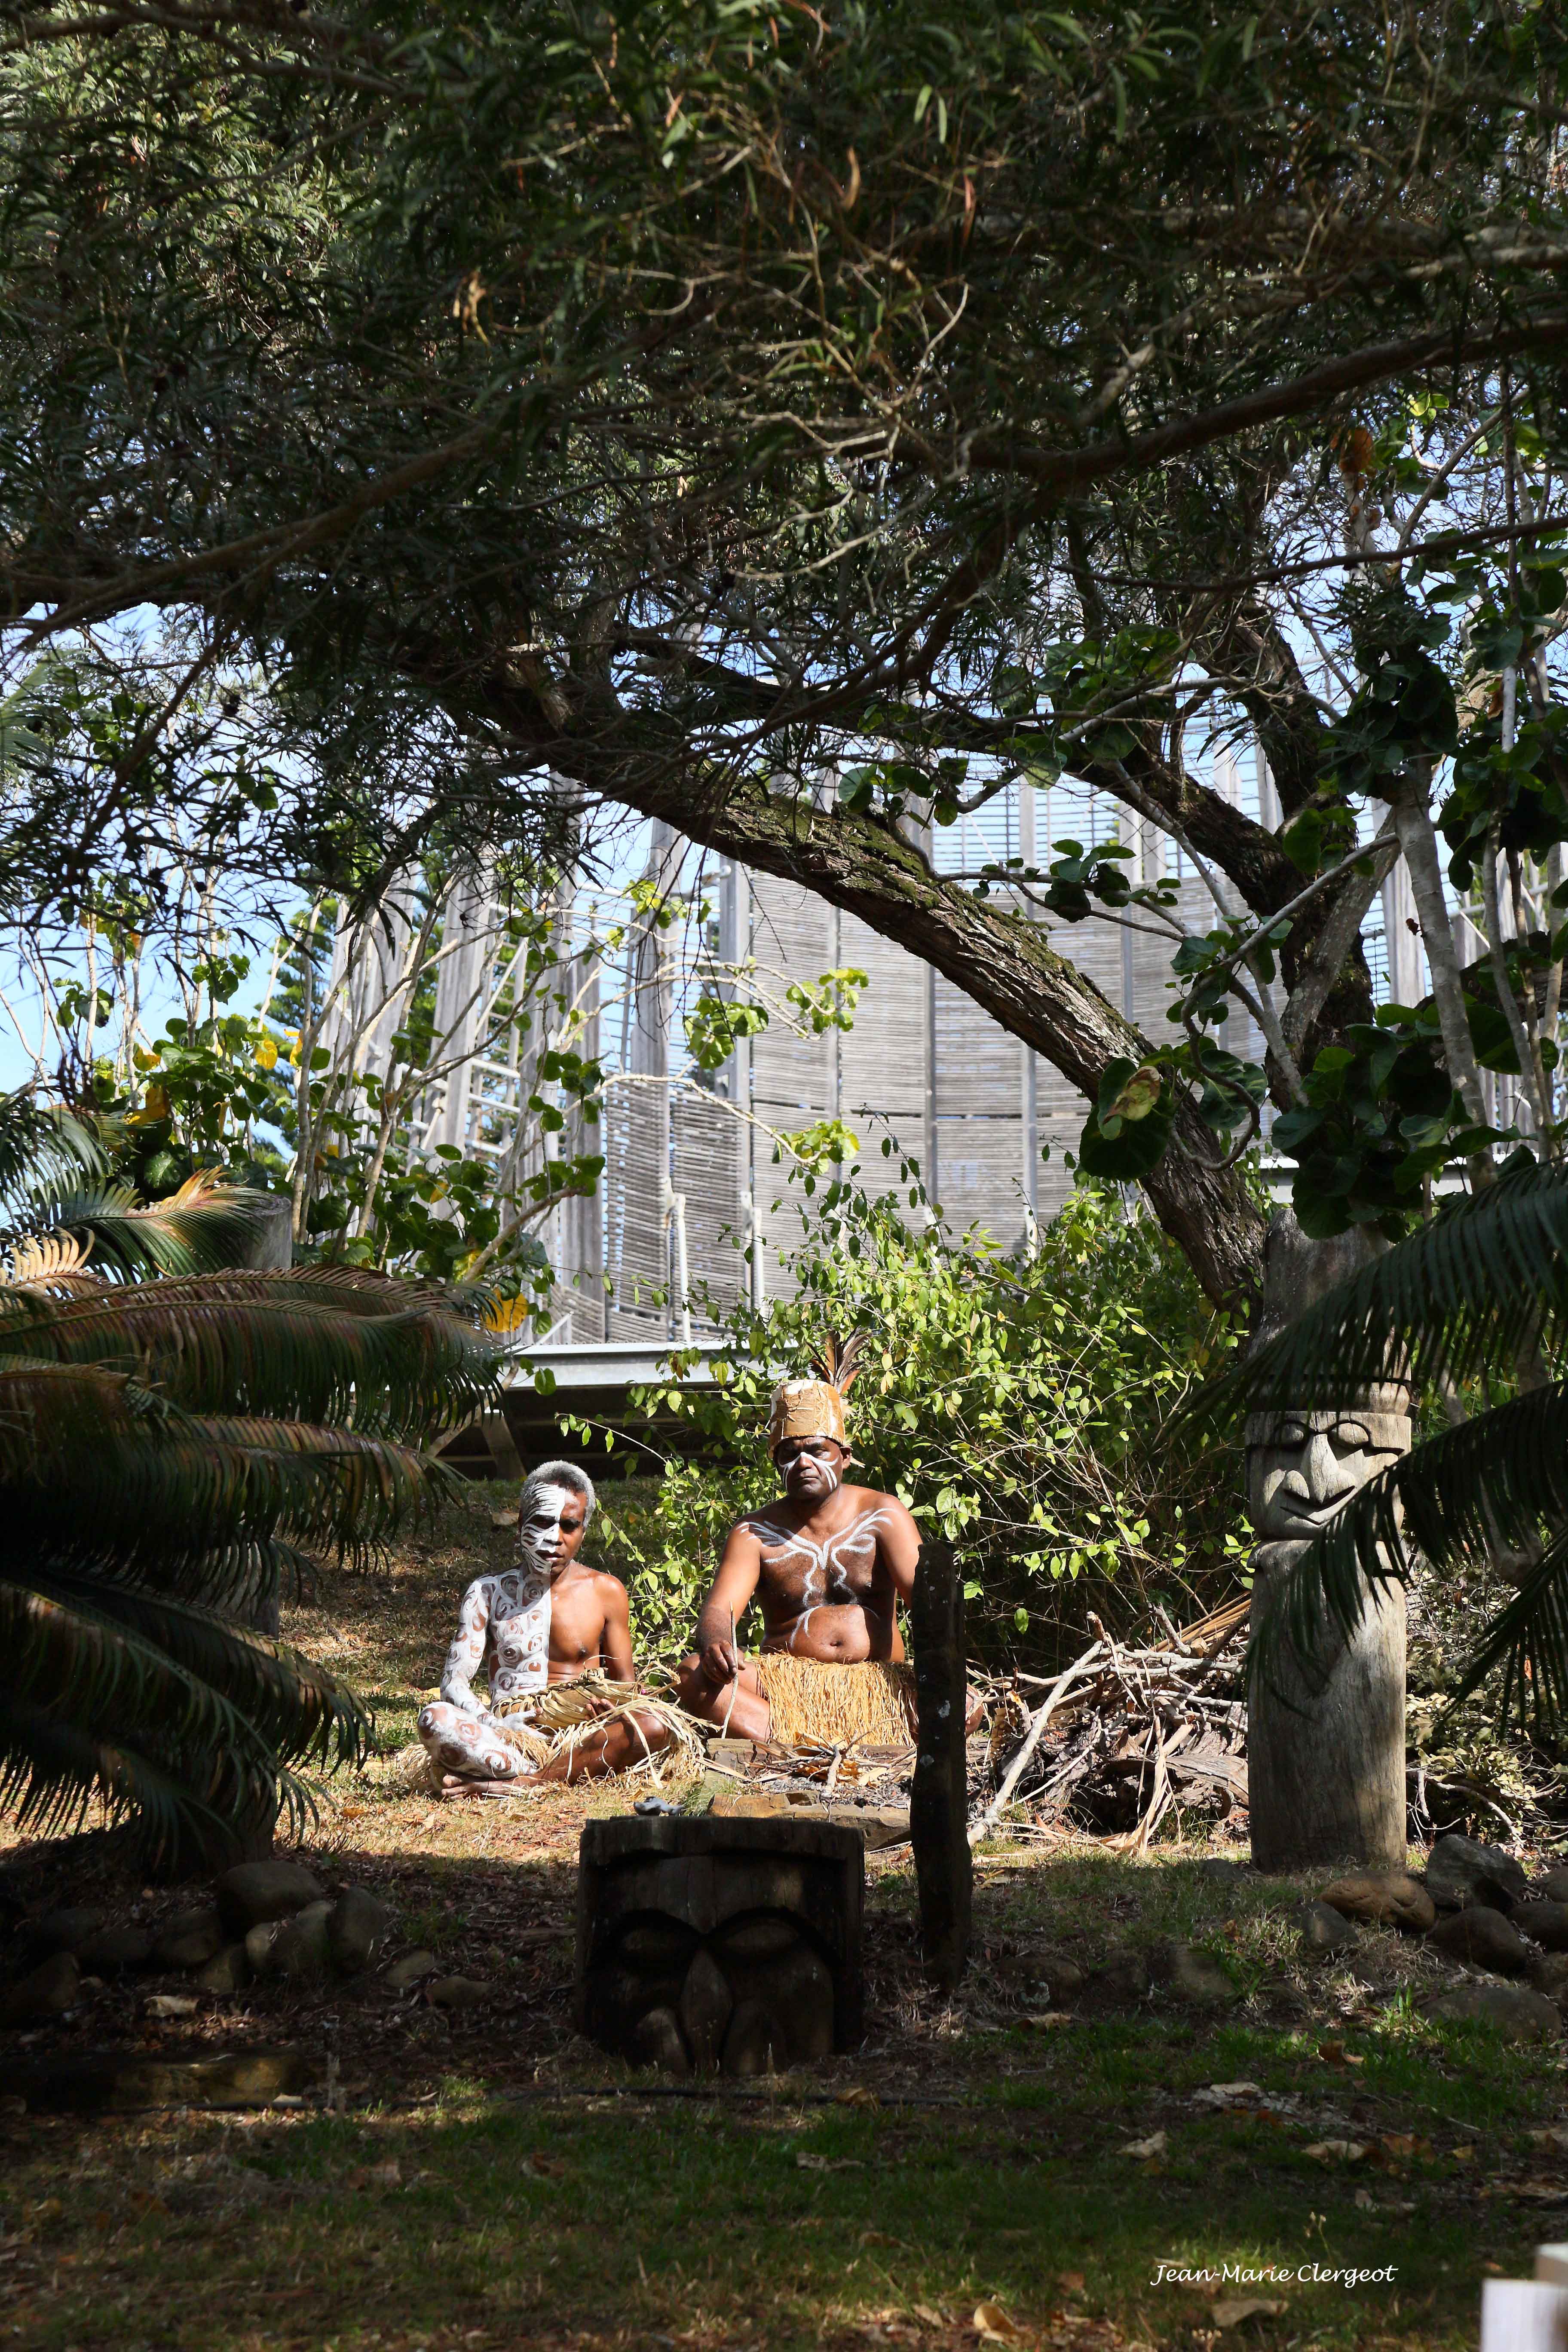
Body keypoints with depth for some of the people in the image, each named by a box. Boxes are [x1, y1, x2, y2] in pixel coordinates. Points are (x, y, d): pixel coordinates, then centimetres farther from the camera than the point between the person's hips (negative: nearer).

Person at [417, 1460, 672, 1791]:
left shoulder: (606, 1592, 13)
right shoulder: (488, 1593, 10)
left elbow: (626, 1685, 15)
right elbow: (453, 1683, 1)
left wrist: (610, 1707, -12)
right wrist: (490, 1726, -21)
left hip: (578, 1738, 1)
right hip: (509, 1736, -1)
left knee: (653, 1729, -31)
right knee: (434, 1719, -31)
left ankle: (510, 1784, -32)